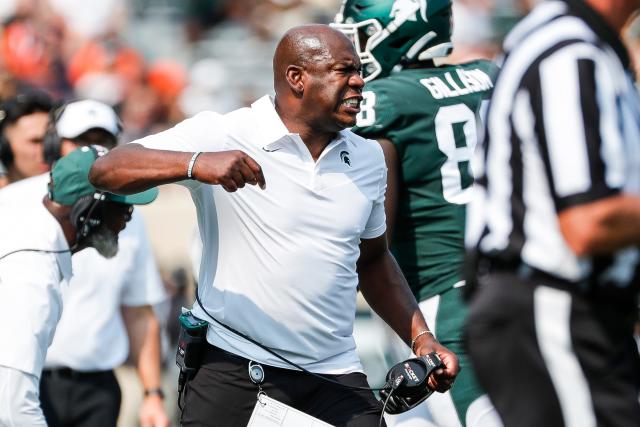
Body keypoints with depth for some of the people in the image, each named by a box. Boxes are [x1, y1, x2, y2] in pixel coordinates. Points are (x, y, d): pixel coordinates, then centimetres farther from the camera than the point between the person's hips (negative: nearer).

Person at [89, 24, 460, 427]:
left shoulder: (368, 159, 11)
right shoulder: (223, 135, -8)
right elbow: (106, 170, -16)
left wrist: (421, 338, 11)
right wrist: (196, 164, -33)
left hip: (334, 375, 5)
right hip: (231, 364, -4)